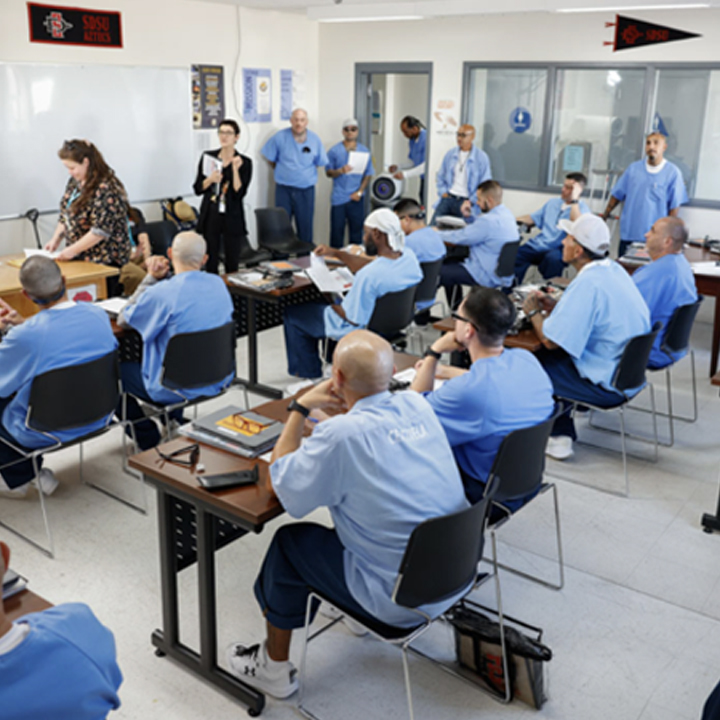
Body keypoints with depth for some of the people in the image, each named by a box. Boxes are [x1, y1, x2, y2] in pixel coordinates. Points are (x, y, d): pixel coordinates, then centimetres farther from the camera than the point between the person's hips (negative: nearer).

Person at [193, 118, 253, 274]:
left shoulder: (244, 162, -2)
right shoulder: (208, 157, 5)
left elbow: (239, 193, -11)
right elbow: (197, 189, 6)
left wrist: (235, 169, -18)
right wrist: (210, 179, -12)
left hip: (232, 218, -2)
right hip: (210, 216, 2)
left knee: (232, 265, 4)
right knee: (210, 264, 4)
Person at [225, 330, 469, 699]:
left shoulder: (341, 434, -25)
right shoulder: (416, 405, -4)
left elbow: (278, 484, -9)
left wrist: (300, 408, -4)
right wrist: (345, 406, 8)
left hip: (403, 601, -7)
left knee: (290, 542, 12)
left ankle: (274, 668, 31)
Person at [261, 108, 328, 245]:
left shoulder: (315, 139, 0)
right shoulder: (280, 137, -5)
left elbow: (320, 163, 9)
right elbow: (269, 158, 5)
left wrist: (305, 172, 6)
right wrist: (283, 172, 8)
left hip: (306, 190, 1)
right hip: (284, 189, -1)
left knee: (306, 227, 7)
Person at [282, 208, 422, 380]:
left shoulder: (368, 276, -37)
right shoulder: (409, 256, -12)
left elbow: (353, 319, -27)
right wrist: (337, 253, 7)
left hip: (361, 329, -8)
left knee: (292, 312, 11)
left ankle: (308, 372, 28)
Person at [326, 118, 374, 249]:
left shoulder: (364, 151, 7)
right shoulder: (334, 151, 2)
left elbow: (368, 174, 6)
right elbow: (328, 172, 1)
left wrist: (359, 192, -6)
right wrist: (340, 171, -20)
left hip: (356, 198, 2)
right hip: (339, 197, -1)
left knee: (356, 230, 4)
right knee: (337, 230, -1)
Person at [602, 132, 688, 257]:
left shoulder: (673, 173, -2)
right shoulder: (633, 168, 6)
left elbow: (675, 206, -2)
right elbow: (617, 195, 11)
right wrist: (605, 216, 10)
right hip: (628, 234, 3)